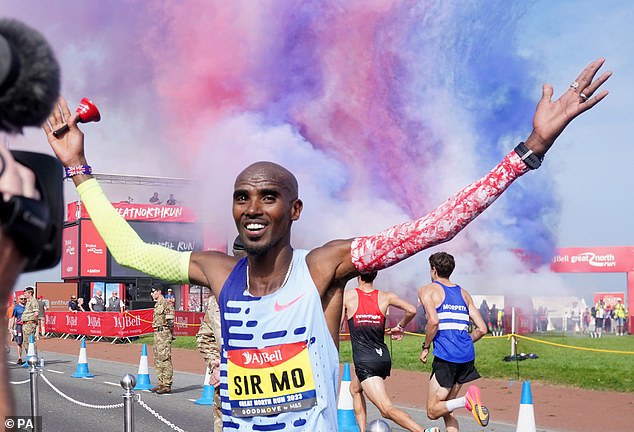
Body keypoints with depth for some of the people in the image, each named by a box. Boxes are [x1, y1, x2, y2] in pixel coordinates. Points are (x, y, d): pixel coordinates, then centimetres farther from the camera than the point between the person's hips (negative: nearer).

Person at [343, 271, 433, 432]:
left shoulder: (347, 296, -4)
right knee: (355, 389, 32)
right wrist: (400, 327, 14)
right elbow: (412, 310, -3)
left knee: (388, 410, -10)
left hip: (364, 362, -6)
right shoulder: (385, 297, 4)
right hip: (384, 358, 6)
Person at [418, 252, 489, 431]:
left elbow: (433, 321, -14)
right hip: (467, 355, 6)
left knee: (433, 411, 1)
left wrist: (426, 347, -1)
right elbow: (482, 329, 14)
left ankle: (467, 400, -23)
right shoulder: (464, 293, 20)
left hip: (446, 356, -6)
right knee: (446, 408, 19)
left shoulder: (427, 290, 4)